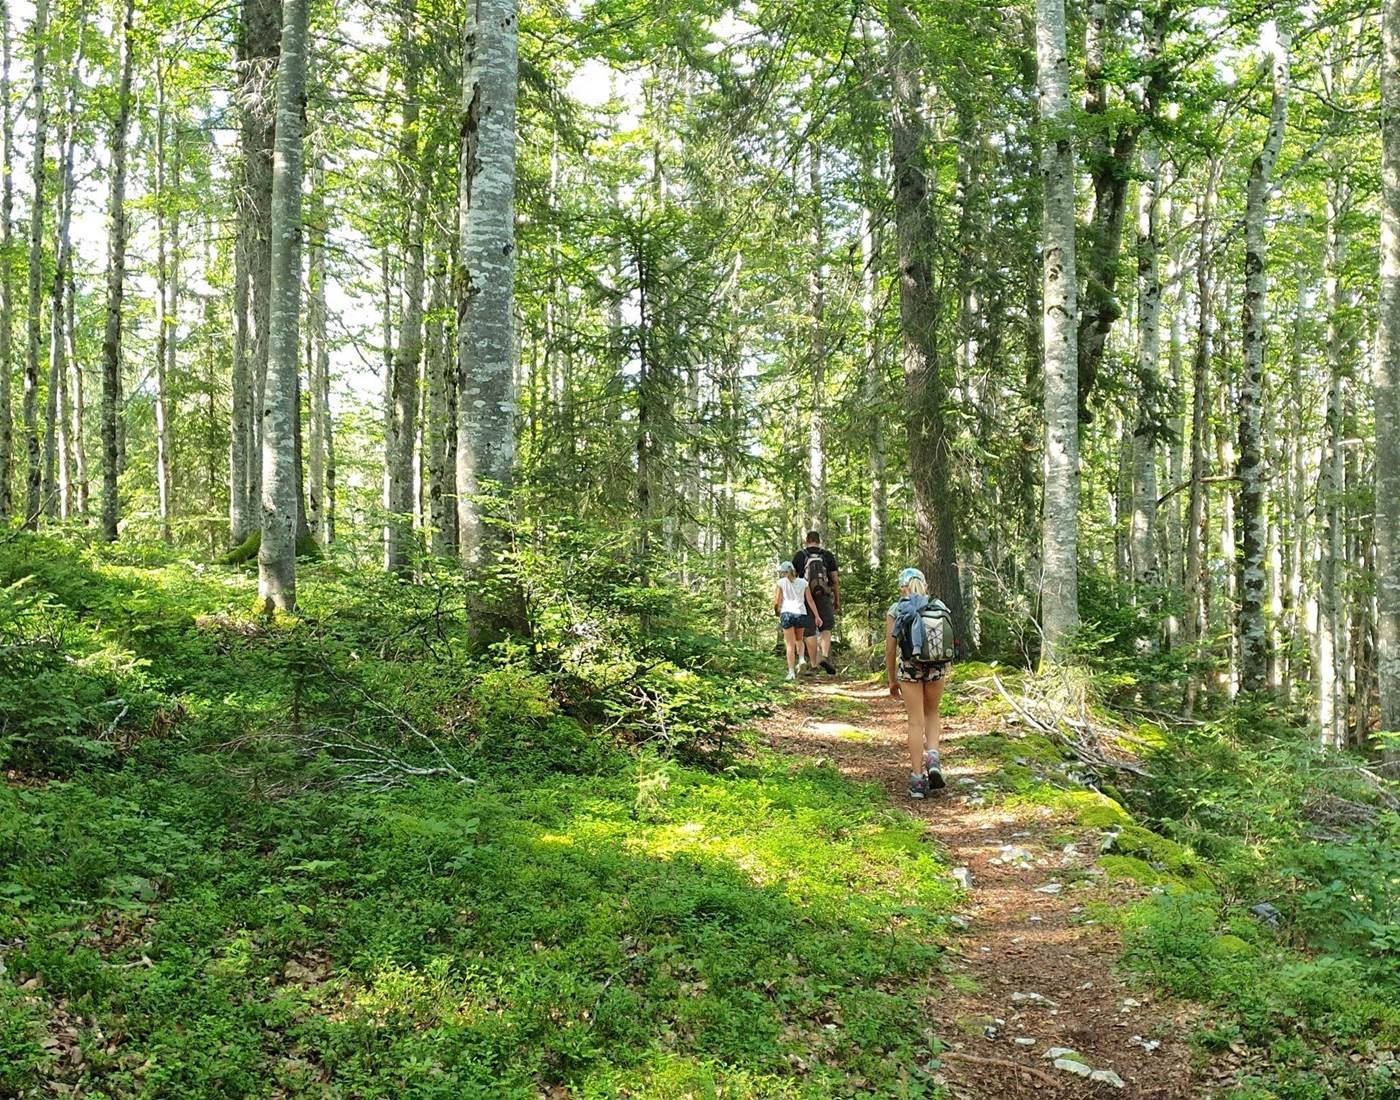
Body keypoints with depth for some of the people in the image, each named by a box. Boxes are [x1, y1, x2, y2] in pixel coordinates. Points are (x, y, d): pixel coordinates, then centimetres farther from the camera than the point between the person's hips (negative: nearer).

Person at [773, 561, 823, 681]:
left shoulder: (781, 583, 6)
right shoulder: (803, 582, 13)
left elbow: (777, 602, 4)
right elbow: (810, 600, 8)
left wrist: (776, 611, 23)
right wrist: (817, 616, 7)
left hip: (787, 613, -2)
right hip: (801, 613, 2)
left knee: (790, 645, -1)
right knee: (799, 639, 25)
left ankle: (791, 671, -10)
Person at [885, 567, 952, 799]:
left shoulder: (895, 610, 2)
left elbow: (890, 648, 0)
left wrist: (891, 680, 11)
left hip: (909, 667, -2)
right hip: (937, 666, 2)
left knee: (916, 723, 6)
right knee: (932, 714, 23)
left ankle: (917, 780, 6)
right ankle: (933, 758, 0)